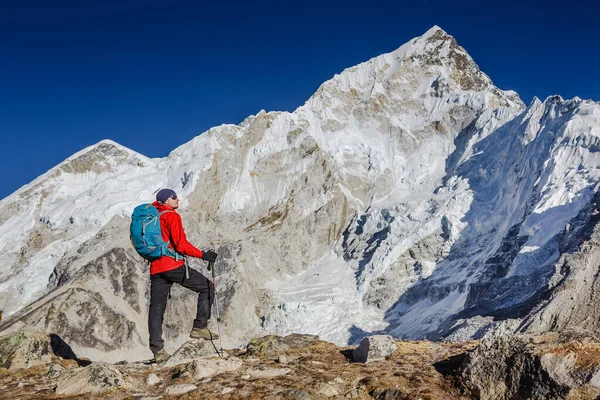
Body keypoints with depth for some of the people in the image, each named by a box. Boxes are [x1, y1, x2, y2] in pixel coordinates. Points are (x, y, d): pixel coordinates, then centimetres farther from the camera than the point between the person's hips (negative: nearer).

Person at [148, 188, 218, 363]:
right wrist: (203, 255, -13)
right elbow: (181, 244, -14)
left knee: (156, 309, 8)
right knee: (207, 287, 5)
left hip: (155, 268, 8)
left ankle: (158, 349, 4)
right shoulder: (172, 216, -6)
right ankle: (199, 327, 0)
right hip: (173, 266, -8)